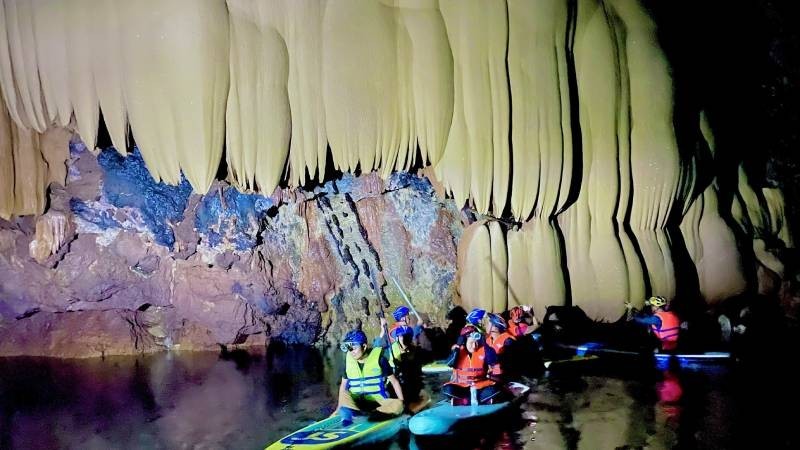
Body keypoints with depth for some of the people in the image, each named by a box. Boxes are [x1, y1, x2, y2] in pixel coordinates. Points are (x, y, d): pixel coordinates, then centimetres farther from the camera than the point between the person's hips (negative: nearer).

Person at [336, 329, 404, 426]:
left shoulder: (378, 358, -7)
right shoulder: (349, 360, 2)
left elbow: (394, 381, -2)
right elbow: (343, 385, 12)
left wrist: (401, 402, -7)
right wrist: (340, 407, 5)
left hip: (377, 402, -2)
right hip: (356, 402, 2)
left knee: (397, 405, -32)